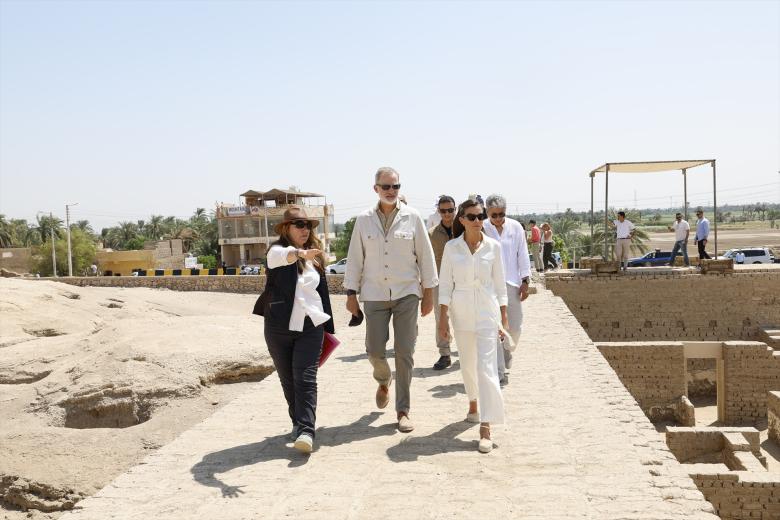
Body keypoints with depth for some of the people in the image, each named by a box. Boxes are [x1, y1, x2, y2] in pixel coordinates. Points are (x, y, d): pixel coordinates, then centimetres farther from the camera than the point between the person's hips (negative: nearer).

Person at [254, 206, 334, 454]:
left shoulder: (315, 256, 10)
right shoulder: (277, 251, -5)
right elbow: (284, 255, -32)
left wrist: (328, 326, 16)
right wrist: (300, 253, -55)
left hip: (310, 326, 2)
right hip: (279, 326, -1)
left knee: (306, 379, -9)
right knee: (288, 380, 11)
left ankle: (306, 431, -13)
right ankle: (298, 422, 28)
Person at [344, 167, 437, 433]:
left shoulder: (412, 217, 0)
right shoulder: (364, 220, 3)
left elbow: (425, 256, 3)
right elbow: (355, 258, 6)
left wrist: (428, 293, 2)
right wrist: (351, 293, 3)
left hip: (407, 293, -1)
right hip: (374, 294, 1)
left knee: (405, 353, -1)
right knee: (374, 350, 1)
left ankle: (403, 411, 12)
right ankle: (384, 381, 37)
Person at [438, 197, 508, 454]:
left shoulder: (493, 246, 0)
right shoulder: (451, 247, 0)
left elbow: (500, 283, 4)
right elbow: (445, 284, 2)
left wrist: (504, 317, 2)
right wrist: (444, 317, -3)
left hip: (487, 310, -1)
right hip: (461, 310, 2)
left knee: (486, 366, -10)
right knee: (467, 364, 15)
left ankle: (486, 427, -8)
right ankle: (474, 403, 42)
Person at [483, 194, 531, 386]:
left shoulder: (515, 227, 4)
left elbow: (523, 255, 6)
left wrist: (525, 281, 2)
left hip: (512, 283, 3)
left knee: (515, 327, 8)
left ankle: (505, 359, 37)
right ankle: (499, 371, 1)